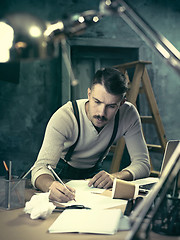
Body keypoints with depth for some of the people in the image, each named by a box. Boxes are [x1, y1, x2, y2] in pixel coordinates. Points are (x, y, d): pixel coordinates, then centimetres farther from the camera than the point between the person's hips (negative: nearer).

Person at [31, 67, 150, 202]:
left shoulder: (129, 114, -24)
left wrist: (115, 176, -44)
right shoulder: (64, 117, -32)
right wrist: (51, 186, -61)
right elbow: (41, 166, -37)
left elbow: (142, 163, -23)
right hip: (61, 172, 0)